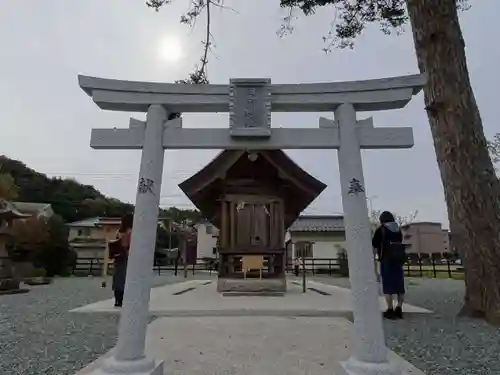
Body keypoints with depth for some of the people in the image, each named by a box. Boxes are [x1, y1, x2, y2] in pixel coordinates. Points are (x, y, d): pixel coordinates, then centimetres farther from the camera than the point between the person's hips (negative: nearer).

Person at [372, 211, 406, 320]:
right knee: (400, 285, 10)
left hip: (386, 261, -5)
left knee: (388, 286, -2)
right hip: (399, 260, 5)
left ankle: (390, 310, -3)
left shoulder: (381, 230, -4)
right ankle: (399, 309, 12)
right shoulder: (398, 230, 11)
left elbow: (374, 244, -2)